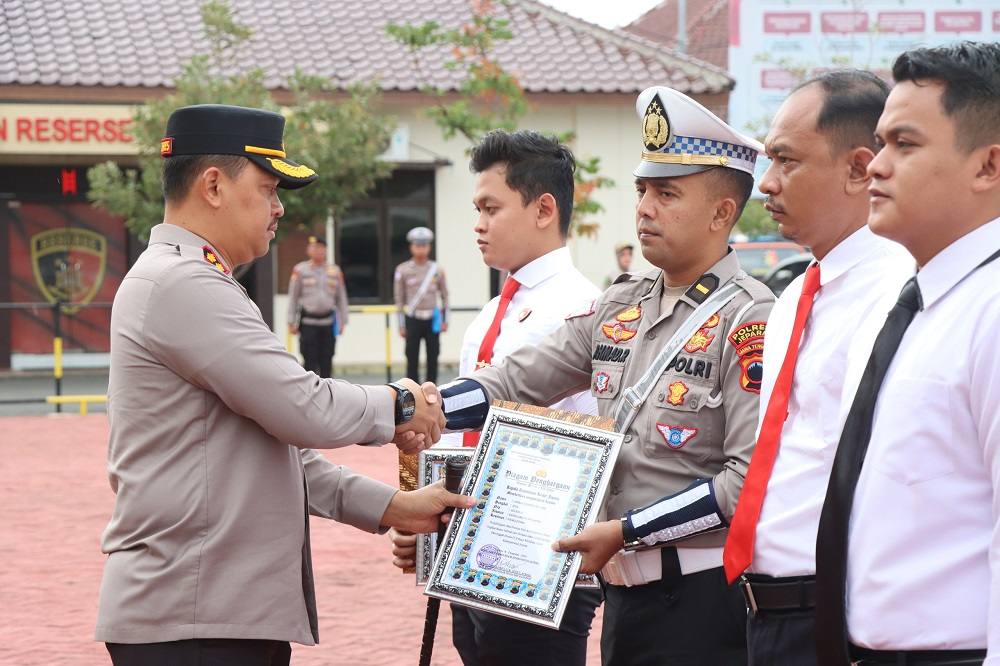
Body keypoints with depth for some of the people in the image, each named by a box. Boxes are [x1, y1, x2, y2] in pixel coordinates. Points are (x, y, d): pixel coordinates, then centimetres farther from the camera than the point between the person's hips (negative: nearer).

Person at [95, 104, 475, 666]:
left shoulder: (191, 283, 20)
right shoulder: (182, 284, -14)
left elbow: (280, 445, 20)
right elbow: (307, 411, -18)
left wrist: (389, 507, 12)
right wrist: (399, 405, 0)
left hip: (232, 612, 10)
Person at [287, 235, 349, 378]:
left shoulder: (335, 271, 9)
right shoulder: (300, 270, 1)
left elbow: (341, 298, 12)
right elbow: (293, 298, 2)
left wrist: (343, 321, 8)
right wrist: (291, 322, -1)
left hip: (328, 322, 3)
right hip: (308, 322, -3)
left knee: (326, 361, 5)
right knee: (310, 361, -4)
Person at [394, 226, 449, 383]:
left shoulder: (437, 270, 4)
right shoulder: (403, 270, -1)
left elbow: (444, 296, 11)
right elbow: (399, 298, 2)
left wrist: (445, 320, 6)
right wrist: (402, 325, 0)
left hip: (432, 319, 2)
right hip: (413, 320, -2)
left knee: (433, 358, 4)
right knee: (412, 359, 0)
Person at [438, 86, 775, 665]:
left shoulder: (749, 319, -13)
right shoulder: (620, 308, 10)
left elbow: (750, 477, -19)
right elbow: (520, 380, 7)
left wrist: (626, 531, -19)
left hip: (704, 597, -7)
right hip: (624, 588, 7)